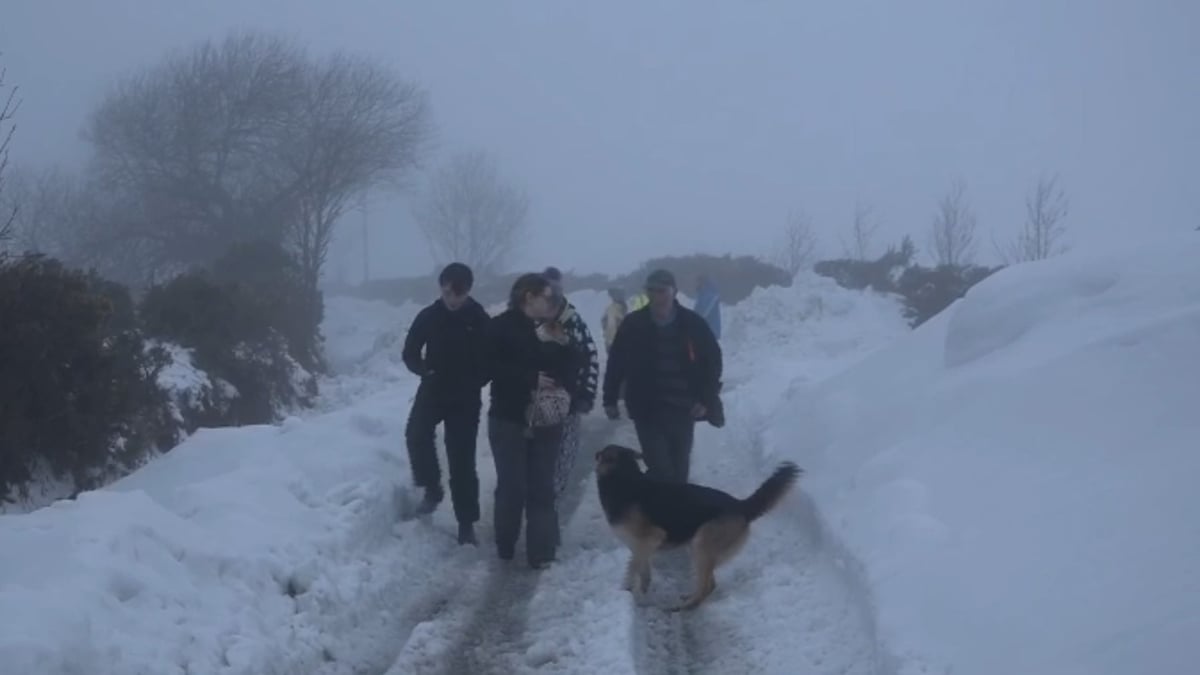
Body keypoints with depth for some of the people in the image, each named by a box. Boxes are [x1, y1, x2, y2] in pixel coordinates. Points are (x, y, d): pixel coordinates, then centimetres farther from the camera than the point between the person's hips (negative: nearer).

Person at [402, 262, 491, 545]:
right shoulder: (428, 316, -3)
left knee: (462, 460, -2)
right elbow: (410, 353, 4)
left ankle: (466, 522, 6)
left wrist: (475, 381, -15)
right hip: (433, 390, 2)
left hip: (466, 398, -2)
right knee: (416, 433, -21)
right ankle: (432, 488, 1)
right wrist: (424, 370, -15)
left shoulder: (481, 320, -7)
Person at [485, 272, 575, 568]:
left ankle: (541, 550, 4)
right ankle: (505, 546, 16)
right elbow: (493, 367, -15)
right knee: (512, 485, -2)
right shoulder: (500, 327, -5)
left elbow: (568, 368, 9)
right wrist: (531, 380, -21)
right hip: (509, 418, -3)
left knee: (542, 486, 2)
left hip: (546, 420, 4)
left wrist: (564, 392, -12)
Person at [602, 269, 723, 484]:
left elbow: (713, 359, 4)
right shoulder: (633, 324, -4)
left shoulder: (692, 323, -4)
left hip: (682, 410, 2)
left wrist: (706, 399, -3)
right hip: (647, 410, -1)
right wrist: (610, 400, 4)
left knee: (679, 469, 10)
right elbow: (616, 362, 4)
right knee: (661, 469, -10)